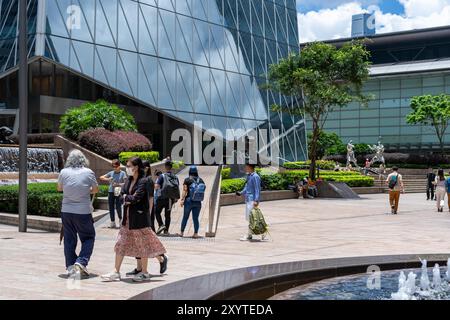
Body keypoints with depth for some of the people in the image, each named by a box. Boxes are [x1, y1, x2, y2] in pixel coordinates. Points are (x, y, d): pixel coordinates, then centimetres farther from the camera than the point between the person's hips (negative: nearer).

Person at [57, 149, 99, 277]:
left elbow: (59, 188, 14)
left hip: (66, 211, 3)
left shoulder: (64, 172, -1)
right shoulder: (88, 172, -6)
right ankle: (81, 262, -6)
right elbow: (95, 190, 6)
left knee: (69, 239, 13)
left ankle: (70, 267, 15)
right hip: (83, 212, -2)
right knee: (88, 238, 11)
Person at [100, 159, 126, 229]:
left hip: (118, 192, -4)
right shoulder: (111, 173, 8)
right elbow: (101, 177, 9)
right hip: (111, 192, 4)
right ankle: (112, 222, 13)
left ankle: (120, 220, 16)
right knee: (111, 207, 4)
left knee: (118, 207, -8)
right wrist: (107, 179, -9)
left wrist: (118, 184, -21)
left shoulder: (122, 173, -1)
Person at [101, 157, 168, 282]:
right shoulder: (129, 181, 10)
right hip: (128, 217, 8)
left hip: (140, 217, -8)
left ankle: (144, 272, 18)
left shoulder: (143, 181, -13)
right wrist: (129, 200, -12)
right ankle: (116, 272, 12)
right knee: (121, 244, 6)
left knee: (142, 244, 4)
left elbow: (136, 198, -22)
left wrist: (126, 197, -5)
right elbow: (122, 196, 7)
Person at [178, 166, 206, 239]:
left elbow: (184, 191, -10)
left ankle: (182, 232, 16)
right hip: (198, 202, 3)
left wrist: (182, 199, -8)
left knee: (185, 217, 8)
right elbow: (203, 192, 8)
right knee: (196, 218, 7)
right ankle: (196, 233, 4)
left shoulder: (187, 180, -6)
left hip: (189, 201, -3)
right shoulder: (201, 180, 5)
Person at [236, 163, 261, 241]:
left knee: (251, 218, -7)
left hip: (252, 200, -10)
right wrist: (241, 193, 16)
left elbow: (257, 189, -18)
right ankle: (249, 234, 19)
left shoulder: (255, 177, -14)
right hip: (248, 200, 10)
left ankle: (249, 235, -3)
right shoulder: (249, 176, 16)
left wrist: (256, 200, -23)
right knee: (248, 218, 12)